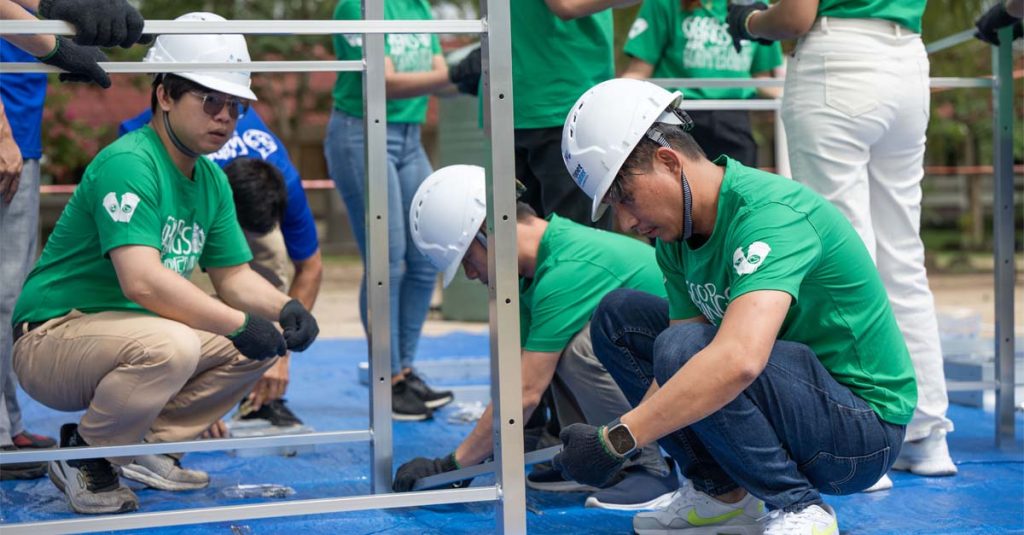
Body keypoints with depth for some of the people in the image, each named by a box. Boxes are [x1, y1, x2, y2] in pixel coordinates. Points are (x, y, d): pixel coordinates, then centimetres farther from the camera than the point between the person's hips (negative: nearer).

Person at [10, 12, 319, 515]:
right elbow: (142, 281, -33)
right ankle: (84, 455, -9)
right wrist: (237, 324, -30)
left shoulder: (212, 180, 8)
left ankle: (145, 448, 10)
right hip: (50, 337, -9)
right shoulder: (127, 162, -21)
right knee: (169, 345, -36)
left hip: (126, 332, 9)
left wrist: (284, 308, -10)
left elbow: (235, 276, 11)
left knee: (261, 341, 2)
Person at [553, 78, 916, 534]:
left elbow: (738, 360, -42)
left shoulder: (770, 213, -27)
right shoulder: (677, 235, 1)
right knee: (618, 315, 5)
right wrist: (615, 439, -17)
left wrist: (618, 438, -38)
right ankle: (722, 494, 8)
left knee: (685, 347, -32)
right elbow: (674, 376, 1)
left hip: (864, 426, -9)